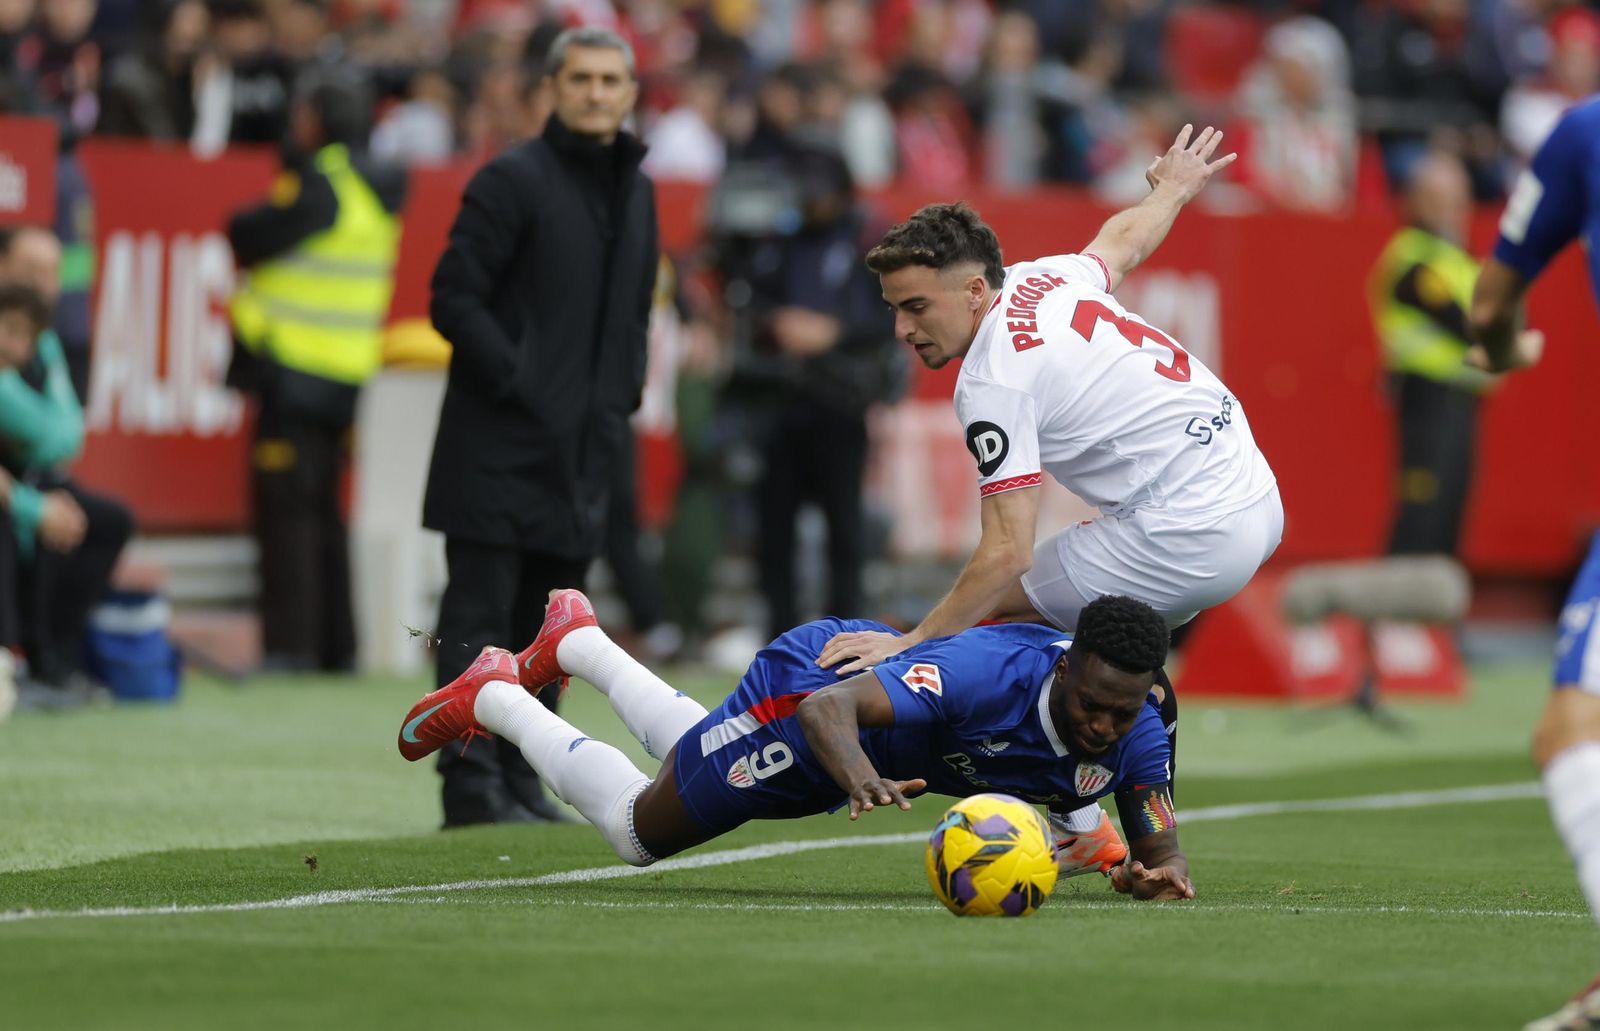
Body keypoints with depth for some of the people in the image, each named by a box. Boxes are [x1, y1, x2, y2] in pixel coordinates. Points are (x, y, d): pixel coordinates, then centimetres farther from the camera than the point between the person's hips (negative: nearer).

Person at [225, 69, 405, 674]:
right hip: (345, 373, 9)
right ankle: (336, 643, 18)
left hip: (296, 370, -9)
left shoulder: (323, 184, -15)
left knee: (287, 505, -7)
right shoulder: (377, 187, 12)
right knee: (321, 506, 16)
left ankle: (290, 643, -9)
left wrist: (243, 225, 5)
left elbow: (252, 238, -15)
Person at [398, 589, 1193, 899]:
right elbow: (829, 709, -52)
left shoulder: (1135, 734, -29)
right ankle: (495, 699, 36)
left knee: (700, 756, 36)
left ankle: (578, 643, 58)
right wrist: (861, 777, -74)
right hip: (809, 680, -6)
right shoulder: (993, 673, -47)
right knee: (639, 829, 16)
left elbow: (1160, 847, -16)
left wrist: (1157, 872, -42)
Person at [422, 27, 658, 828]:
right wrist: (519, 384, -16)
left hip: (583, 451, 7)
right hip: (500, 447, -7)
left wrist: (621, 395, 13)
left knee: (549, 625, 10)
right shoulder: (513, 180, -8)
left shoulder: (635, 190, 15)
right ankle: (471, 784, -6)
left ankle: (519, 778, 17)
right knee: (480, 618, -6)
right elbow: (454, 298, -12)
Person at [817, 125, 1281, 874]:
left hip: (1190, 538, -10)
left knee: (993, 613, 0)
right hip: (1257, 503, 10)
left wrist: (912, 641, -18)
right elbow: (1123, 240, 33)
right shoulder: (1046, 278, 9)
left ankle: (1083, 828, 1)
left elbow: (1008, 554, -20)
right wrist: (1172, 189, 55)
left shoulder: (994, 380, -16)